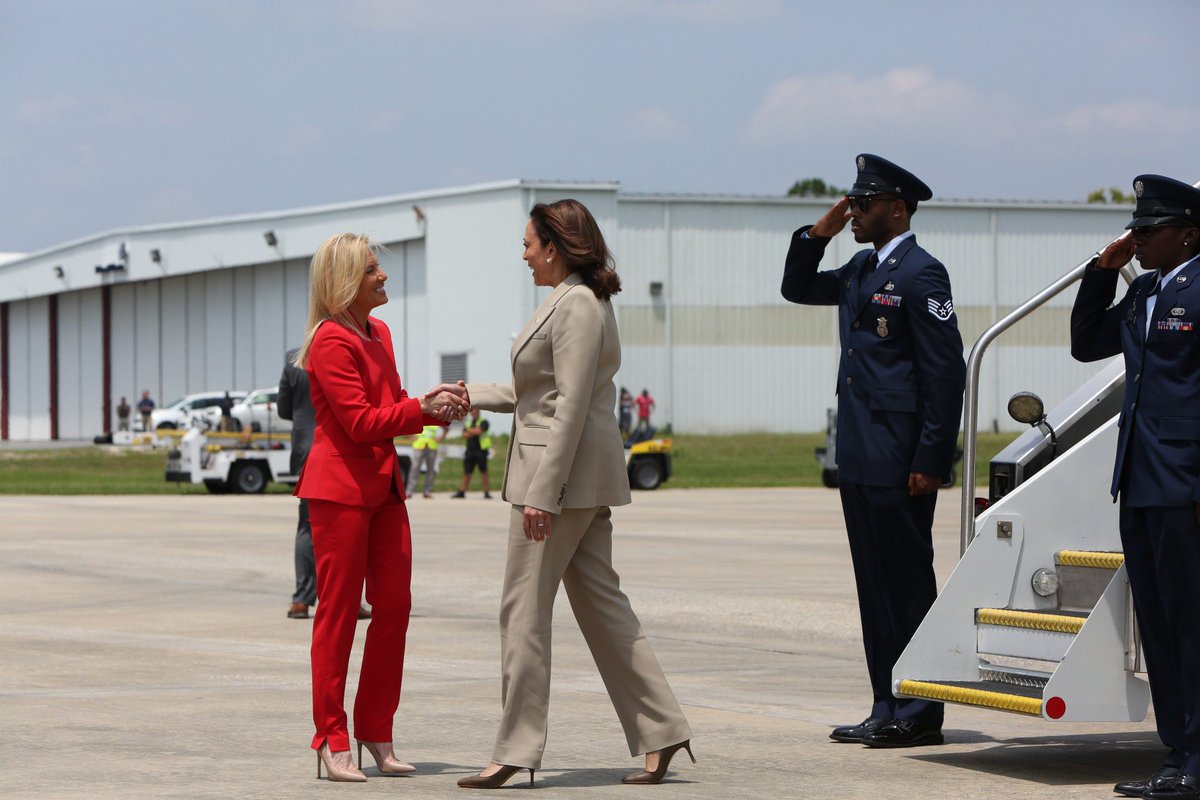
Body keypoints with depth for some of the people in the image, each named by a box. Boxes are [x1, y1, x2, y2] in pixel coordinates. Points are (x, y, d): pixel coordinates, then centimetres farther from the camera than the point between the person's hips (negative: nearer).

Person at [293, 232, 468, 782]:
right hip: (341, 486, -9)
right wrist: (425, 408, -16)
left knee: (394, 607, 6)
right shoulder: (331, 341, -13)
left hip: (384, 484, 9)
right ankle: (331, 742, 0)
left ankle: (377, 735, 13)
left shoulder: (378, 334, 16)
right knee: (338, 612, -4)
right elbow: (361, 422, -17)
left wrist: (437, 407, 1)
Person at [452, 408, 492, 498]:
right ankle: (461, 492, 6)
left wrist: (469, 430, -1)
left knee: (483, 471, -5)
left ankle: (487, 493, -1)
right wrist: (474, 432, -10)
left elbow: (478, 431, -15)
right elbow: (464, 435, 4)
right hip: (470, 450, 5)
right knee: (466, 472, 3)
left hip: (481, 451, -5)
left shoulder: (483, 422, 2)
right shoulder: (468, 423, 19)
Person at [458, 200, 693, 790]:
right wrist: (473, 396, 27)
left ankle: (515, 752, 0)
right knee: (600, 603, 10)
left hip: (562, 474, -10)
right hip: (587, 480, 10)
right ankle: (661, 733, 11)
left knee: (524, 609, -5)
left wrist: (542, 493, -22)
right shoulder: (575, 302, 17)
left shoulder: (576, 306, -15)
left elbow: (571, 407, -20)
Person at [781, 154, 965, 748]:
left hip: (899, 462, -9)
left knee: (907, 584, -4)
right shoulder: (861, 270, 16)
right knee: (876, 585, 11)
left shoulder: (920, 273, -11)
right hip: (859, 456, 9)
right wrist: (817, 234, 12)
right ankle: (888, 710, 15)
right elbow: (797, 289, 31)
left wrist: (930, 461, -18)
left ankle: (919, 715, 1)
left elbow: (946, 371, -15)